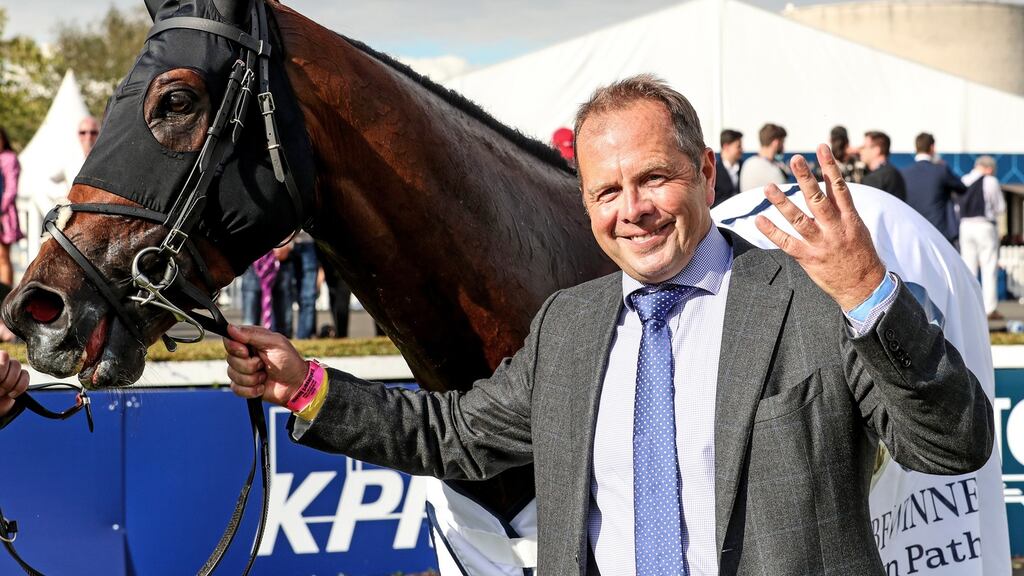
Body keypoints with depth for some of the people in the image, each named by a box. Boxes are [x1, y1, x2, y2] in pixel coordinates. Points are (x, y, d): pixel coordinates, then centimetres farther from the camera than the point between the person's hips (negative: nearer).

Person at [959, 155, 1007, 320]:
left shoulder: (963, 181, 9)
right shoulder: (990, 181, -7)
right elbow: (1000, 208, -2)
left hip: (965, 225, 5)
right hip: (985, 225, -5)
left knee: (968, 268, 8)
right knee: (989, 269, -1)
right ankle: (990, 309, -4)